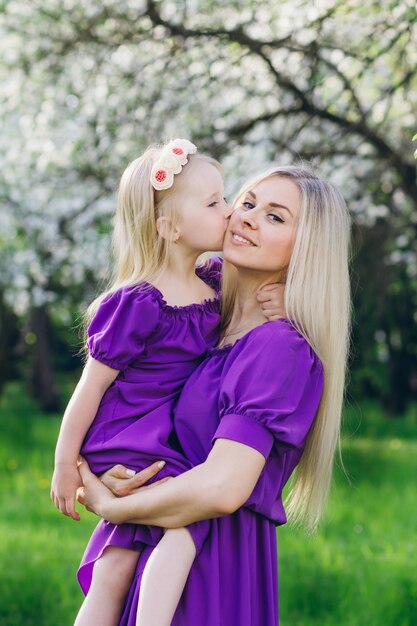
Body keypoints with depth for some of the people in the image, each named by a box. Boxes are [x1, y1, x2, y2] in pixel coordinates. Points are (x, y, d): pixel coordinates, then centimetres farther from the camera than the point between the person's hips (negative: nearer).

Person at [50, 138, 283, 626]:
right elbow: (91, 386, -11)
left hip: (169, 446, 7)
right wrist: (65, 464, -6)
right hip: (125, 450, -7)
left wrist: (273, 299, 0)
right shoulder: (140, 304, -17)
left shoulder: (213, 283, 4)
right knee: (187, 516, -26)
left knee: (114, 572, 4)